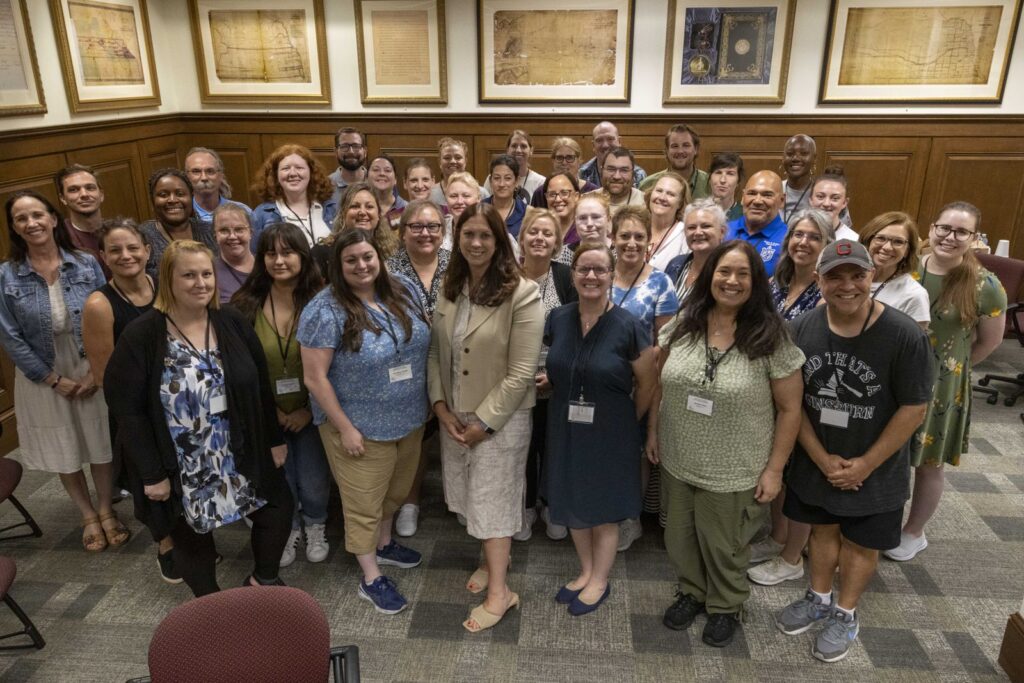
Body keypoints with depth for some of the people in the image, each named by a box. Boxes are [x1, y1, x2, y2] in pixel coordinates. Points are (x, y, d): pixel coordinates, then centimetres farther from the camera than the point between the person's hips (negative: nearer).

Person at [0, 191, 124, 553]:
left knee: (102, 444, 9)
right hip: (43, 378, 0)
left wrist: (96, 371, -11)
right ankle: (88, 516, 34)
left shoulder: (86, 264, -6)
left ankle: (106, 510, 31)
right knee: (63, 452, 13)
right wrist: (54, 380, -9)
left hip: (92, 370, 0)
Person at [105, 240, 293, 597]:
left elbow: (261, 385, 2)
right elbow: (127, 410, -12)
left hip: (242, 456, 3)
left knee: (278, 510, 11)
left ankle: (263, 579, 38)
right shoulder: (140, 336, -13)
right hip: (183, 468, -3)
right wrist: (151, 473, -12)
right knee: (192, 536, 14)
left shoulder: (231, 322, -3)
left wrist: (274, 439, 3)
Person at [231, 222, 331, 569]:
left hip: (310, 412, -1)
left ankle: (315, 526, 43)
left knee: (313, 483, 11)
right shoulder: (245, 304, -9)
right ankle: (289, 528, 46)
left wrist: (309, 410, -11)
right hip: (267, 414, 1)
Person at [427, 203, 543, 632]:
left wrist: (484, 421, -16)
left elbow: (521, 373, -19)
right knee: (471, 494, 17)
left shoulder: (521, 295, -18)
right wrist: (440, 405, -5)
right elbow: (435, 352, 6)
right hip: (454, 415, 6)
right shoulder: (450, 290, 2)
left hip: (500, 418, -6)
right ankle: (494, 557, 40)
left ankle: (499, 591, 18)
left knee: (492, 499, 3)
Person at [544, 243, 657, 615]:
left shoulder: (628, 327, -16)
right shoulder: (557, 319, -3)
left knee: (603, 509, 11)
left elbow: (647, 384, -6)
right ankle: (586, 571, 40)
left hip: (609, 433, -4)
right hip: (565, 429, 5)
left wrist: (626, 423, 2)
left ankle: (600, 581, 33)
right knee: (572, 504, 17)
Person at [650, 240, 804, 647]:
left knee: (723, 545, 16)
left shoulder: (770, 339, -16)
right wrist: (653, 431, 8)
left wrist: (774, 469, -10)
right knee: (679, 536, 21)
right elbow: (662, 383, 7)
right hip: (677, 461, 4)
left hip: (733, 471, -4)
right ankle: (691, 592, 48)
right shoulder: (684, 325, -5)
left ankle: (725, 607, 44)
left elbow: (789, 409, -10)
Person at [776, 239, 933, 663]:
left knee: (860, 543, 14)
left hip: (874, 469, -3)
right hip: (816, 462, 3)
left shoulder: (904, 336, -21)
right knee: (823, 529, 21)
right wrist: (821, 458, -10)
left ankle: (845, 615, 37)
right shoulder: (802, 330, -10)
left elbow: (914, 408, -15)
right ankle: (819, 599, 44)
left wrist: (866, 464, -13)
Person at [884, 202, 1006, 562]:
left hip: (942, 387, -2)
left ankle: (914, 533, 37)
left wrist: (950, 365, 6)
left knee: (929, 463, 15)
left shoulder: (985, 286, -13)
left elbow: (990, 341, -1)